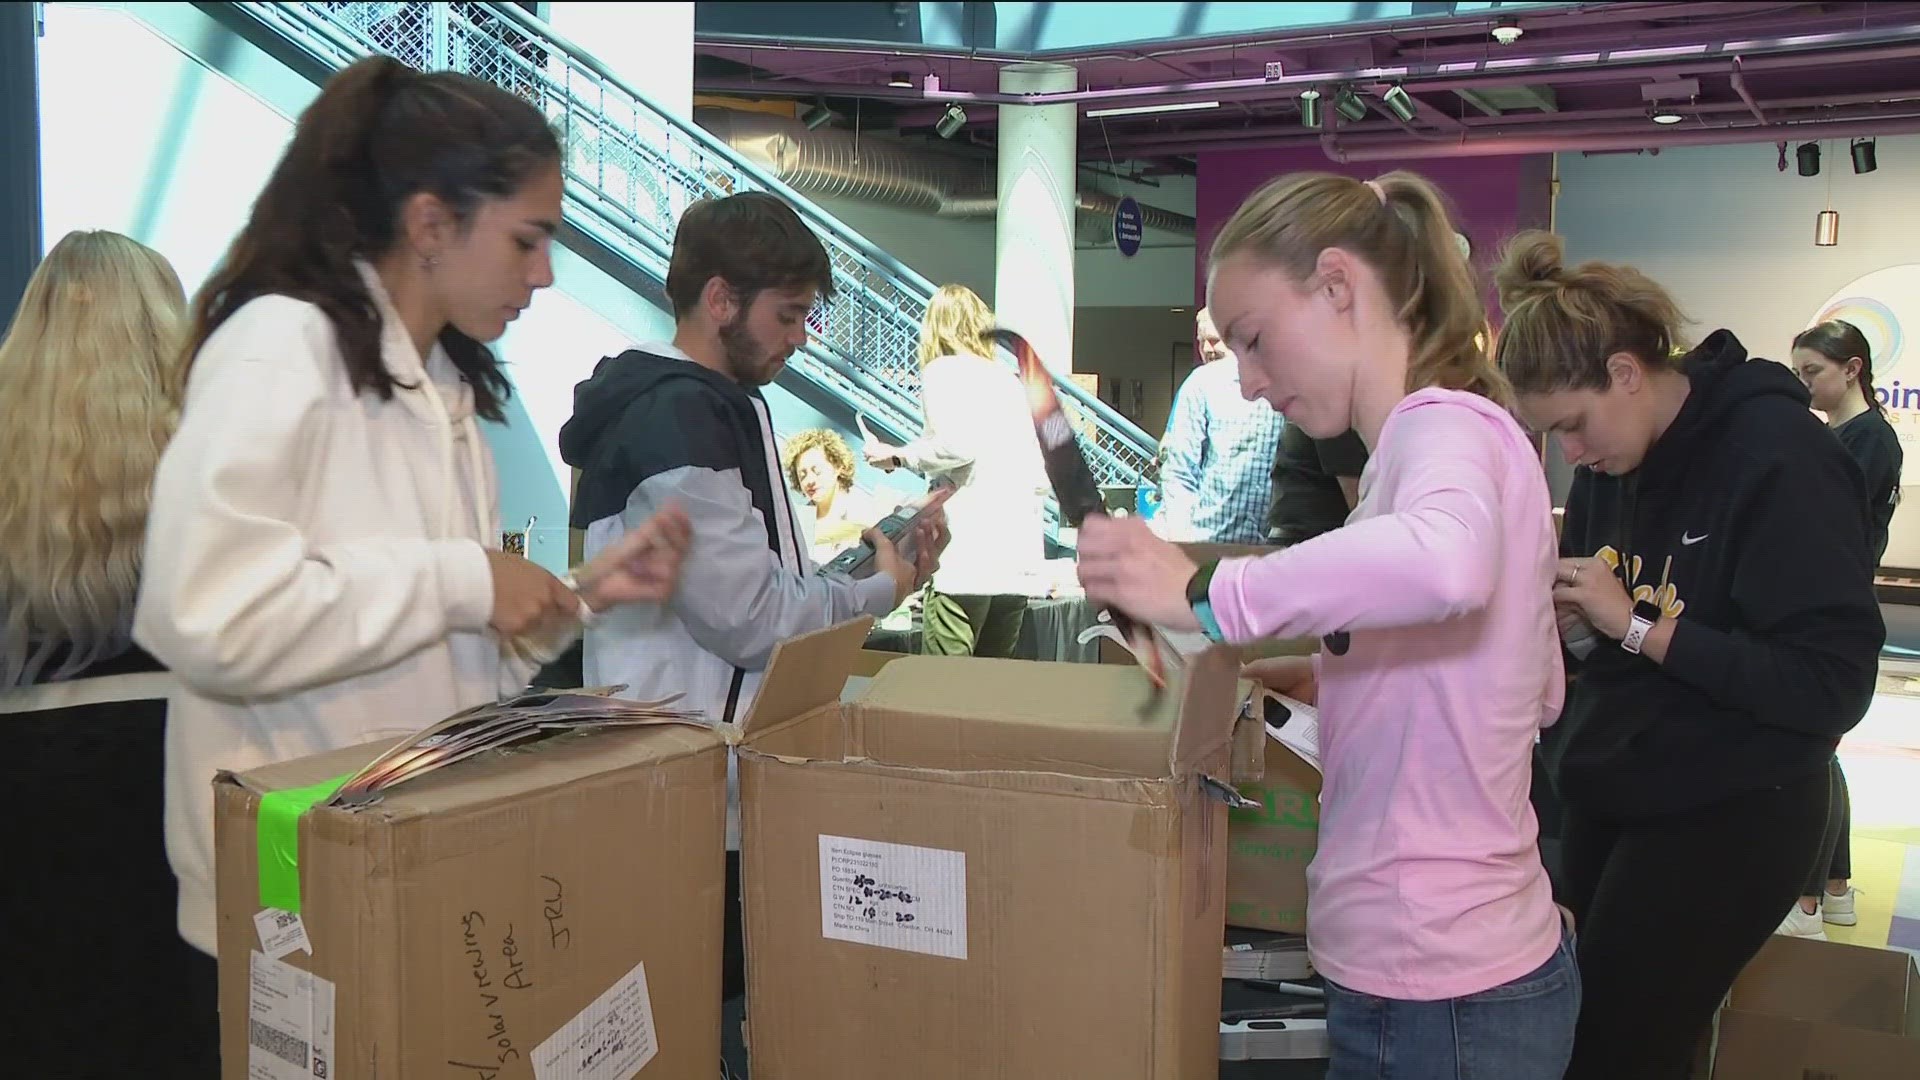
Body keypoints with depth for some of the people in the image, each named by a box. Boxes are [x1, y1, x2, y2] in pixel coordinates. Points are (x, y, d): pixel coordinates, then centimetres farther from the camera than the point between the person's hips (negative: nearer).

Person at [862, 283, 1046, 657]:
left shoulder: (943, 370, 1)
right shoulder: (1008, 379, 20)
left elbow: (957, 443, -16)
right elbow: (1039, 475, 17)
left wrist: (899, 457, -2)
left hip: (968, 555, -7)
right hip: (1020, 555, 7)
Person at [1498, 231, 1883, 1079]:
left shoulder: (1780, 459, -20)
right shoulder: (1612, 457, 3)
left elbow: (1833, 684, -23)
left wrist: (1634, 625, -24)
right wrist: (1557, 613, -8)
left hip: (1726, 822, -7)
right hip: (1607, 800, 7)